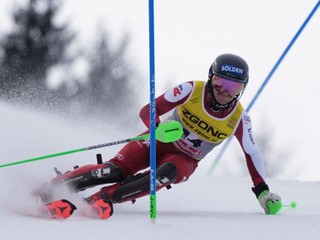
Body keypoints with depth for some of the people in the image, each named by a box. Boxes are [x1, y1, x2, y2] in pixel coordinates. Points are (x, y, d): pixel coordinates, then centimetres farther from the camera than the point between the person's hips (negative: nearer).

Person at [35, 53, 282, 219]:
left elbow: (252, 153, 0)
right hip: (159, 142, -1)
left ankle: (102, 199, -44)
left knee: (166, 174, -36)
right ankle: (45, 190, -29)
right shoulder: (191, 90, -19)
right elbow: (148, 111, -19)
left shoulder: (239, 118, -15)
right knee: (116, 170, -27)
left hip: (185, 161, 1)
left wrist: (263, 192, -2)